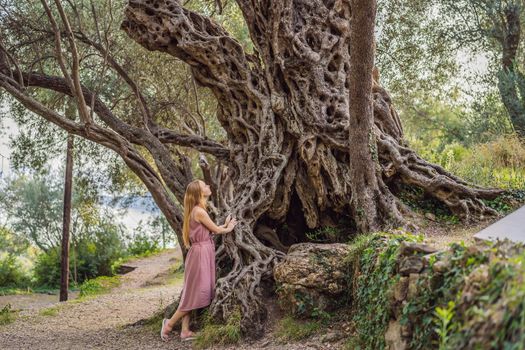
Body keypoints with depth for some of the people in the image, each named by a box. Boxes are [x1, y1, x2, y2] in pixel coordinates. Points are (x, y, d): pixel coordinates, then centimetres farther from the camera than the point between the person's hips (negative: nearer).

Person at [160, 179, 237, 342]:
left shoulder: (197, 210, 13)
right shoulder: (199, 211, -17)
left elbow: (211, 229, 13)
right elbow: (216, 230, -6)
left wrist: (225, 225, 13)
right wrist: (228, 229, 12)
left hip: (202, 253, 10)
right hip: (200, 253, -10)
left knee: (193, 292, 10)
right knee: (196, 292, -4)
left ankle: (185, 331, 13)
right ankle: (169, 324, 6)